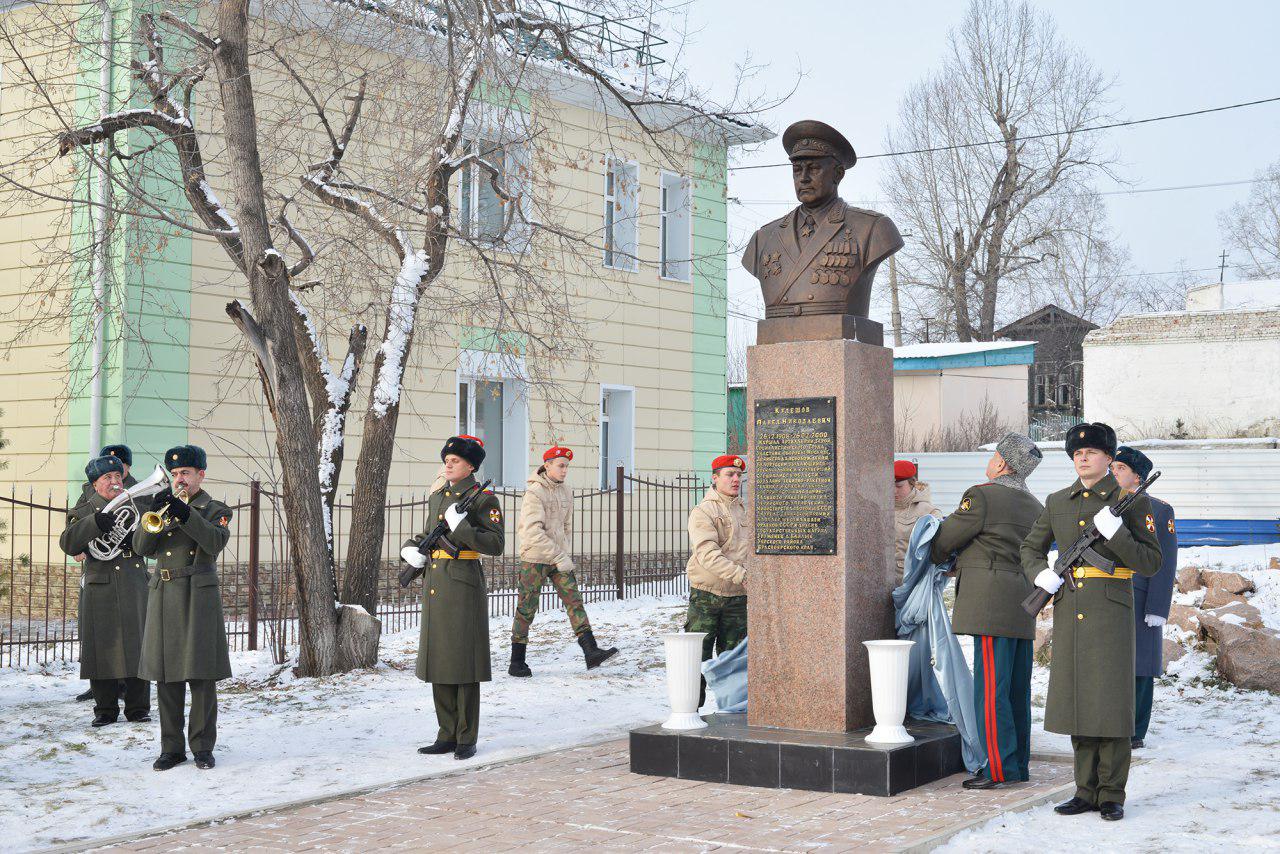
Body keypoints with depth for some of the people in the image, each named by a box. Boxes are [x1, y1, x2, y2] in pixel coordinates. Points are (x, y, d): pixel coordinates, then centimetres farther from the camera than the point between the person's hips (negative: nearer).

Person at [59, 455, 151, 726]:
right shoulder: (85, 510, 7)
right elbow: (68, 543, -10)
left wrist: (137, 538, -8)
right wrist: (94, 522, -24)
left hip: (135, 588, 2)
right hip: (100, 589, -2)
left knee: (137, 646, 1)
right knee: (102, 647, -2)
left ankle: (138, 707, 9)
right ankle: (105, 709, 8)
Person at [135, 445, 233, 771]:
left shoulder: (215, 509, 4)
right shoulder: (163, 506, 16)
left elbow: (216, 541, -16)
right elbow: (141, 547, 4)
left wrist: (185, 512, -24)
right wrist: (155, 512, -11)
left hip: (198, 597, -4)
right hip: (163, 596, 4)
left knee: (201, 675, -3)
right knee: (166, 676, 4)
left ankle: (203, 747, 5)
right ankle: (171, 747, 11)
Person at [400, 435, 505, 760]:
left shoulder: (483, 499, -6)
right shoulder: (437, 498, 14)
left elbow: (496, 544, -12)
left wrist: (461, 527, -21)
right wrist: (411, 549, 6)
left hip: (463, 587, -7)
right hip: (434, 585, 7)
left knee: (464, 660, -3)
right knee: (438, 660, 9)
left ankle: (467, 739, 6)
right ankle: (447, 735, 17)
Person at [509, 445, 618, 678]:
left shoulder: (566, 492, 9)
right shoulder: (534, 492, -13)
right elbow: (533, 531, -20)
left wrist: (565, 553, 6)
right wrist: (558, 557, -22)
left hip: (559, 559, 6)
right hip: (534, 559, -6)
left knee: (574, 602, -6)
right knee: (526, 609, 2)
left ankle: (591, 652, -13)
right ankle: (517, 662, 11)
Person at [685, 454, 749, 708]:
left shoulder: (745, 511, 12)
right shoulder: (703, 512, -8)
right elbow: (708, 554, -21)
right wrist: (741, 575, -29)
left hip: (737, 597, 5)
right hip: (706, 594, -5)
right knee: (698, 655, -1)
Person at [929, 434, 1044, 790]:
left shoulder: (981, 496, -8)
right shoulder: (1034, 507, 17)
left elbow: (945, 539, -2)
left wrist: (932, 558, 20)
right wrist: (961, 564, 23)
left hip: (992, 604, -9)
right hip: (1022, 608, 9)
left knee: (990, 689, -6)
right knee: (1017, 690, 11)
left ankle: (1001, 768, -6)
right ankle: (1019, 764, 16)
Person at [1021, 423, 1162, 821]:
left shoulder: (1132, 502, 0)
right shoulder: (1058, 502, 11)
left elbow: (1150, 563, -4)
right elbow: (1030, 547, 23)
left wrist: (1116, 534, -19)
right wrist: (1039, 574, 2)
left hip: (1111, 613, -4)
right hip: (1068, 613, 4)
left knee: (1110, 701, -3)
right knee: (1076, 699, 7)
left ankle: (1112, 795, 6)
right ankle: (1087, 791, 16)